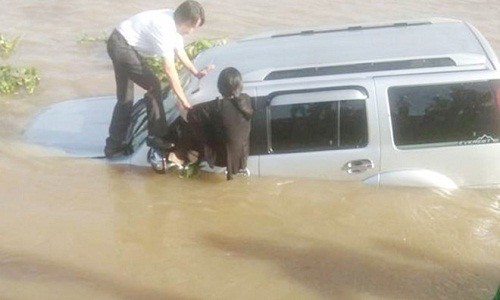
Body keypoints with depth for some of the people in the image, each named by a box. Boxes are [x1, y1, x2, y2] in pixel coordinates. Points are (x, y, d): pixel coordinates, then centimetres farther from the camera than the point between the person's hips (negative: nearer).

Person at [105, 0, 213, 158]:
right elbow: (169, 69, -31)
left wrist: (196, 72, 18)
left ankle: (114, 145, 20)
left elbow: (180, 52, 17)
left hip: (127, 46, 10)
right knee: (153, 86, -12)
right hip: (121, 45, -10)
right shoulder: (164, 27, -29)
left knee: (125, 98, 13)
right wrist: (184, 100, -29)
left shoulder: (175, 23, -2)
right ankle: (156, 137, -1)